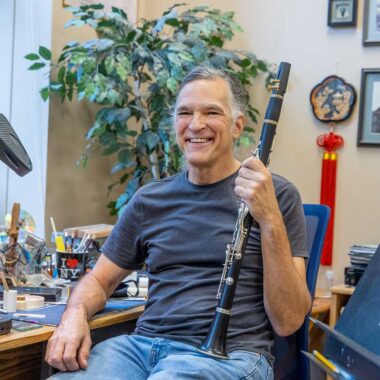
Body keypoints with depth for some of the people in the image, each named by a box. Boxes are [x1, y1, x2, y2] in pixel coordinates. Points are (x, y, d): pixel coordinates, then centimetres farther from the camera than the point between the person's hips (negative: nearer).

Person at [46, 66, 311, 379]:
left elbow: (287, 322, -5)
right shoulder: (149, 199, 15)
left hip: (226, 353, -3)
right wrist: (75, 315, -1)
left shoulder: (275, 194, 1)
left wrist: (270, 219, -18)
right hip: (144, 343, 3)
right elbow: (100, 280, 23)